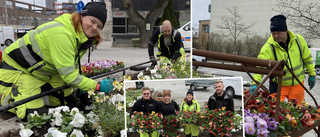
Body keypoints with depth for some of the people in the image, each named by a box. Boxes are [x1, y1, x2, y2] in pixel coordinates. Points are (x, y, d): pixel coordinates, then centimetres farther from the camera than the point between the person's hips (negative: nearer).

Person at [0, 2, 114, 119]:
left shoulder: (83, 37, -3)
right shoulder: (62, 34, -33)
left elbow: (73, 67, 5)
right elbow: (68, 74, -32)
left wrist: (80, 87, -2)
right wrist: (97, 86, -29)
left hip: (45, 73, 9)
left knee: (70, 101, 10)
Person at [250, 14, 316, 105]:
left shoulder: (299, 40, -5)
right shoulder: (268, 47, -19)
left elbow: (307, 58, 9)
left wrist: (312, 74, 11)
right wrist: (255, 84, -42)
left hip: (297, 84, 3)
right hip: (278, 85, -3)